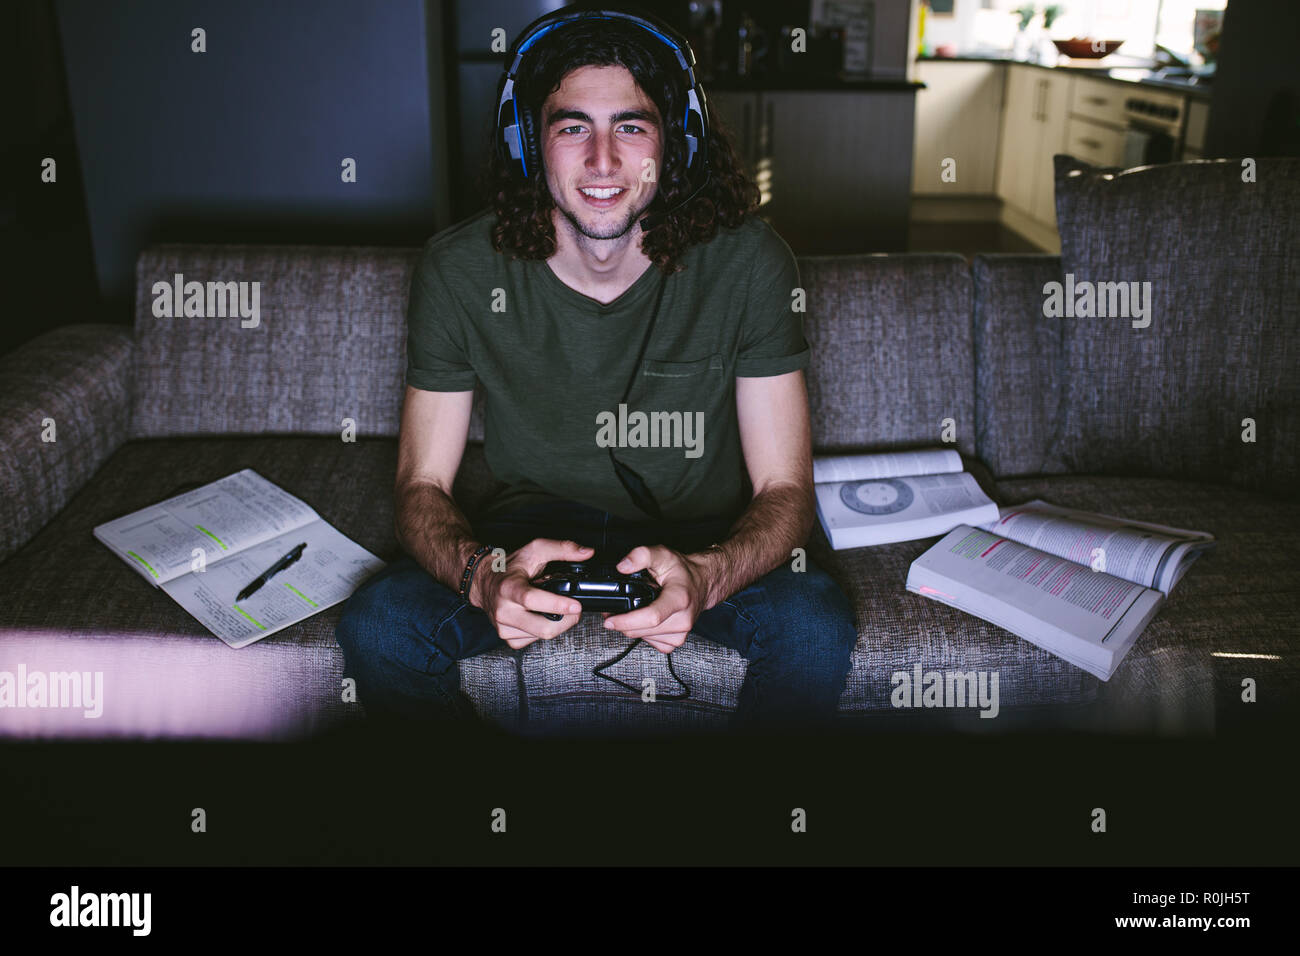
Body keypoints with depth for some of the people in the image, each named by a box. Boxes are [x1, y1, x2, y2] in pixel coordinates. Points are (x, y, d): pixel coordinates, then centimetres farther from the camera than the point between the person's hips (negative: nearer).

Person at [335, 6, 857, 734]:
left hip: (703, 533, 0)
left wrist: (705, 576, -39)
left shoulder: (748, 261, -17)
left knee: (817, 627, -29)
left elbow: (784, 489, -15)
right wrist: (482, 575, -34)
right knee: (378, 626, -24)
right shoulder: (460, 270, -15)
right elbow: (423, 485, -10)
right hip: (536, 523, 1)